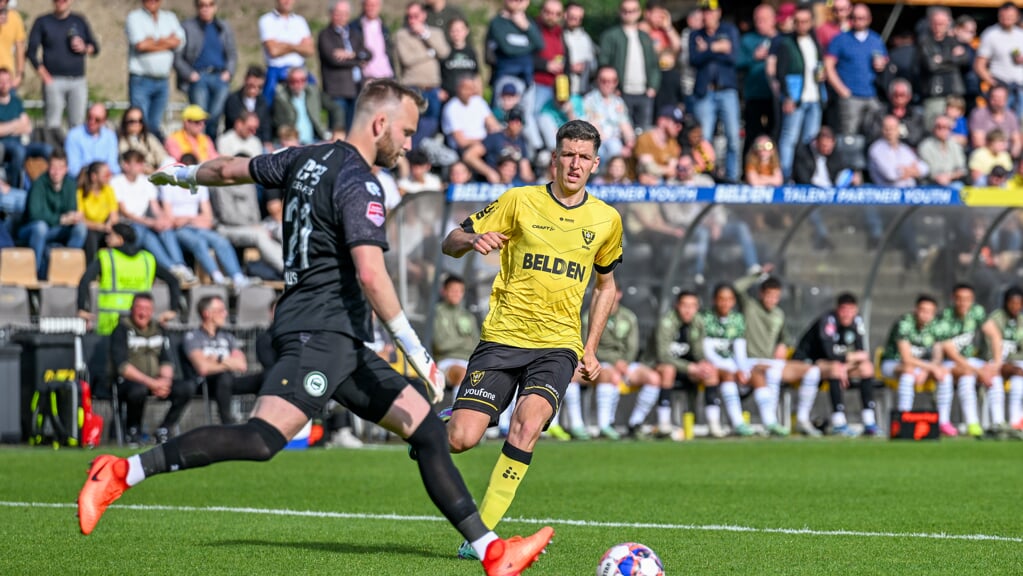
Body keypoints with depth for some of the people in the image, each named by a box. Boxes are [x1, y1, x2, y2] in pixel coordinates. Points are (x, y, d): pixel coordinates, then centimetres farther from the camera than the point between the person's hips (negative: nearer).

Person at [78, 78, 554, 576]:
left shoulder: (308, 159, 17)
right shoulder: (358, 184, -11)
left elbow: (231, 169, 31)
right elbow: (370, 275, -22)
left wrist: (183, 175, 52)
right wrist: (415, 352, -21)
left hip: (341, 346, 11)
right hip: (320, 332, -11)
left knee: (427, 429, 7)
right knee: (262, 439, -24)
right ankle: (121, 472, -21)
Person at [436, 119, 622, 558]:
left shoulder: (606, 220, 9)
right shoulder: (520, 201, 1)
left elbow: (605, 283, 24)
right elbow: (450, 244, 3)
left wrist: (591, 349, 14)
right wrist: (474, 241, -21)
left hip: (558, 345, 1)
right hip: (503, 338, -1)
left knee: (528, 423, -27)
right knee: (462, 439, -15)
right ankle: (441, 425, 24)